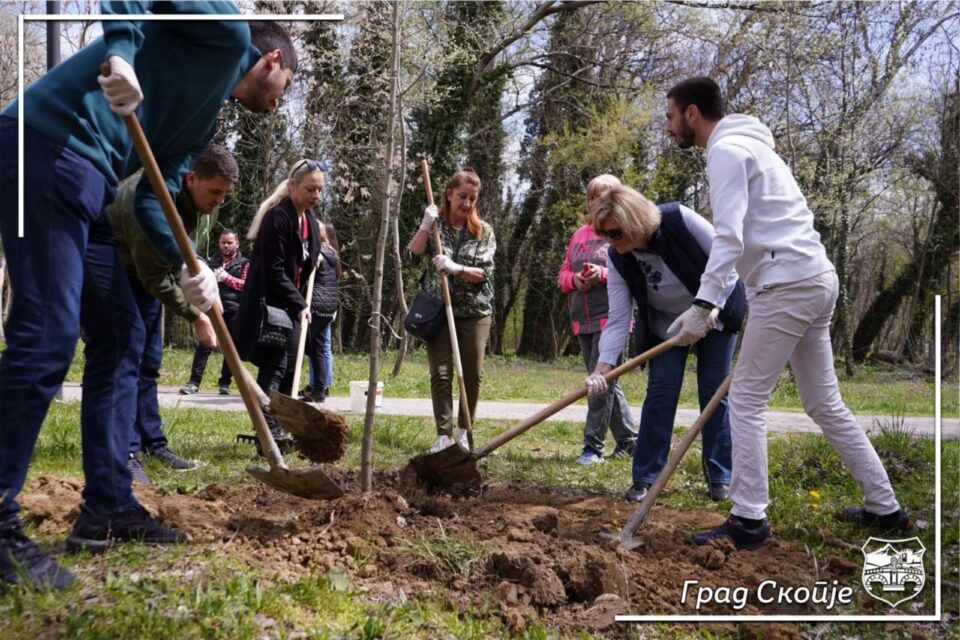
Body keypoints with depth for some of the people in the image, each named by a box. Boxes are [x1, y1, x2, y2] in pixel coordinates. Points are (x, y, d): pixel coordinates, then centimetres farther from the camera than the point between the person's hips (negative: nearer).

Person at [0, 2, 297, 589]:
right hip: (48, 147, -10)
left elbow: (154, 200, 19)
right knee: (47, 336, -15)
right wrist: (120, 53, -24)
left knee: (121, 336, 10)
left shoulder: (207, 118, 27)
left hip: (89, 183, 10)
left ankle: (108, 507, 16)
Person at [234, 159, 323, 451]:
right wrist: (299, 304, -22)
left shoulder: (310, 220, 10)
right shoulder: (277, 217, -16)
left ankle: (281, 430, 15)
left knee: (290, 368, 8)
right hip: (270, 304, -9)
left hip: (292, 305, 9)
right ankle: (269, 434, -14)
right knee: (274, 366, -13)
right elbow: (274, 271, -19)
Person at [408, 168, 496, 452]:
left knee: (473, 374, 3)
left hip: (475, 311, 1)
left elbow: (484, 273, -7)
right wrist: (426, 224, -19)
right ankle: (443, 434, 1)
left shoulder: (484, 231, 3)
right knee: (440, 374, -5)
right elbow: (414, 251, -10)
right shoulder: (435, 225, 5)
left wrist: (457, 269, -23)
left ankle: (463, 430, 20)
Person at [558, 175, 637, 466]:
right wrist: (574, 279, -4)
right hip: (583, 320, 8)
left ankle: (593, 446, -5)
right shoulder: (579, 234, 17)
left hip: (612, 318, -7)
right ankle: (629, 439, 25)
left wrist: (603, 274, -20)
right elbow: (563, 272, 18)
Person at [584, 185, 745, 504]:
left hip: (716, 313, -2)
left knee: (714, 392, -3)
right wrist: (602, 368, -31)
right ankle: (645, 478, -1)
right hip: (666, 323, 2)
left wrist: (711, 306, -27)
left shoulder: (679, 219, -30)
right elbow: (617, 320, -21)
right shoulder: (619, 260, -20)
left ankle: (720, 477, 8)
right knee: (660, 392, -8)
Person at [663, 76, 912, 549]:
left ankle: (749, 520, -1)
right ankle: (886, 509, 21)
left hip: (787, 283, -10)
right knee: (825, 403, 15)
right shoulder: (745, 144, 23)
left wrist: (702, 305, -25)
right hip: (816, 279, 10)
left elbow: (729, 236, -20)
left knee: (746, 400, -4)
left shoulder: (726, 150, -7)